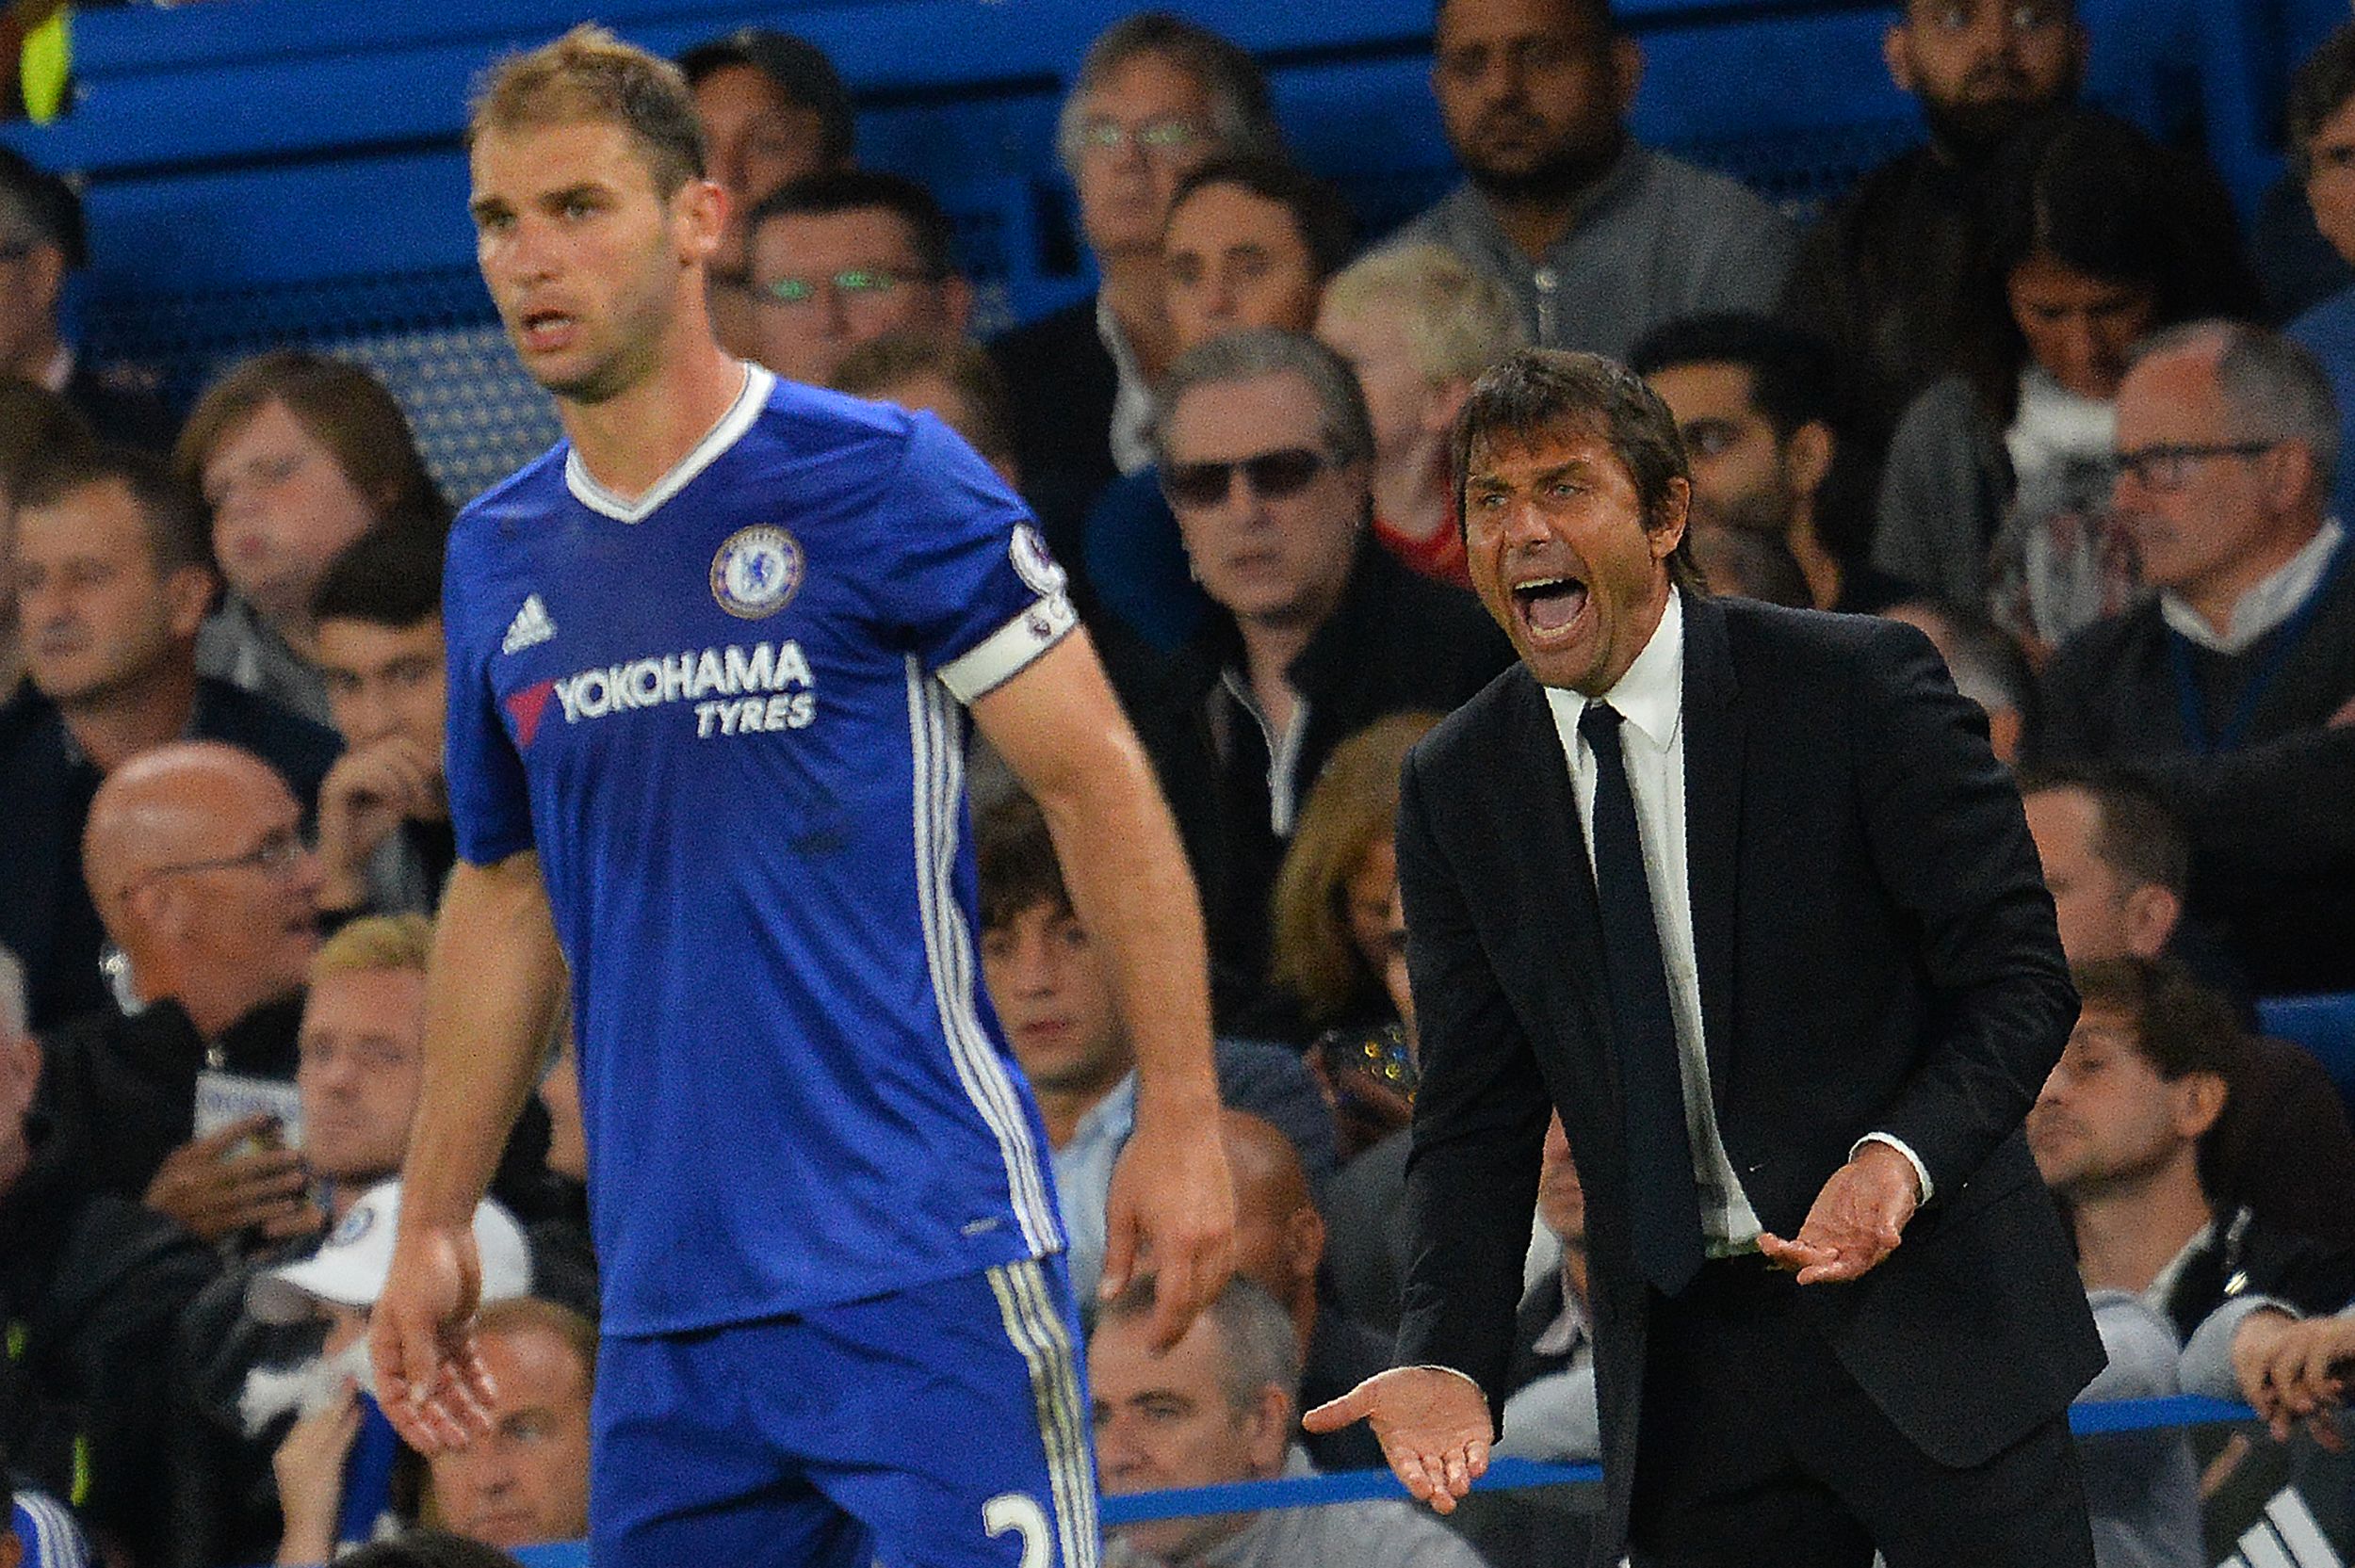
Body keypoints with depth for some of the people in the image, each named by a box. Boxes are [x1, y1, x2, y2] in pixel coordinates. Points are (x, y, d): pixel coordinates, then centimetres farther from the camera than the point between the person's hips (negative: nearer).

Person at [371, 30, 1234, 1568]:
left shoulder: (880, 480, -6)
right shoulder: (498, 559, 11)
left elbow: (1098, 782, -4)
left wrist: (1180, 1121, -10)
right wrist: (433, 1228, 21)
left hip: (926, 1268, -6)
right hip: (665, 1310, 6)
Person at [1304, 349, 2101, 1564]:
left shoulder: (1859, 686, -7)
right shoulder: (1456, 787, 4)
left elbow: (2018, 979, -7)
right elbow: (1478, 1120, 5)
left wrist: (1901, 1157, -26)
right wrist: (1449, 1362, -11)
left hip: (1924, 1322, -3)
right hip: (1685, 1365, 3)